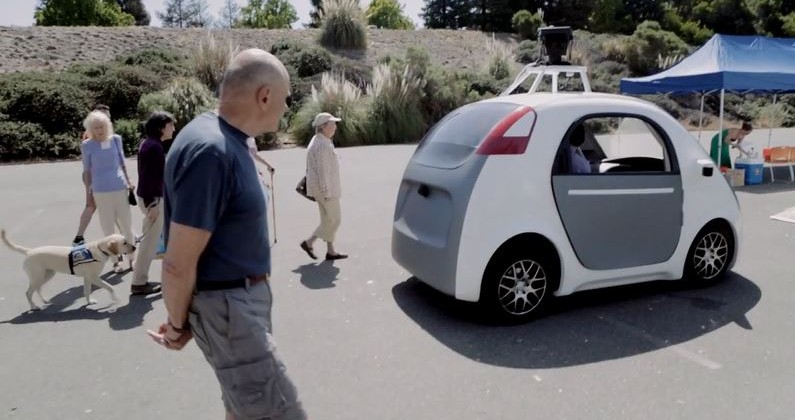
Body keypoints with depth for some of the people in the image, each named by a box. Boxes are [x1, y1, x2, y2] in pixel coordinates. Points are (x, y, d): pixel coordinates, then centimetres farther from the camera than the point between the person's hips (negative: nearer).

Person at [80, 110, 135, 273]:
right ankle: (115, 261, 14)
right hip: (101, 191, -2)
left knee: (126, 225, 6)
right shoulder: (87, 146, -4)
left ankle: (131, 258, 17)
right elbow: (87, 170, 3)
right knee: (108, 228, 4)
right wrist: (89, 190, 4)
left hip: (120, 188, 2)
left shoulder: (116, 139, 1)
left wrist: (128, 181, 11)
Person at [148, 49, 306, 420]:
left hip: (242, 298, 10)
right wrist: (178, 325, -7)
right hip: (228, 307, -10)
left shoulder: (226, 139, 6)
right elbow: (178, 263, -23)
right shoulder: (210, 151, -26)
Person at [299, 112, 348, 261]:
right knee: (334, 220, 0)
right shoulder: (323, 145, -20)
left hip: (321, 187, 10)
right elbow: (323, 170, -22)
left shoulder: (317, 141, 13)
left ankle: (330, 251, 20)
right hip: (325, 187, -10)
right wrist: (326, 191, -20)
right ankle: (309, 243, 5)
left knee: (328, 220, 14)